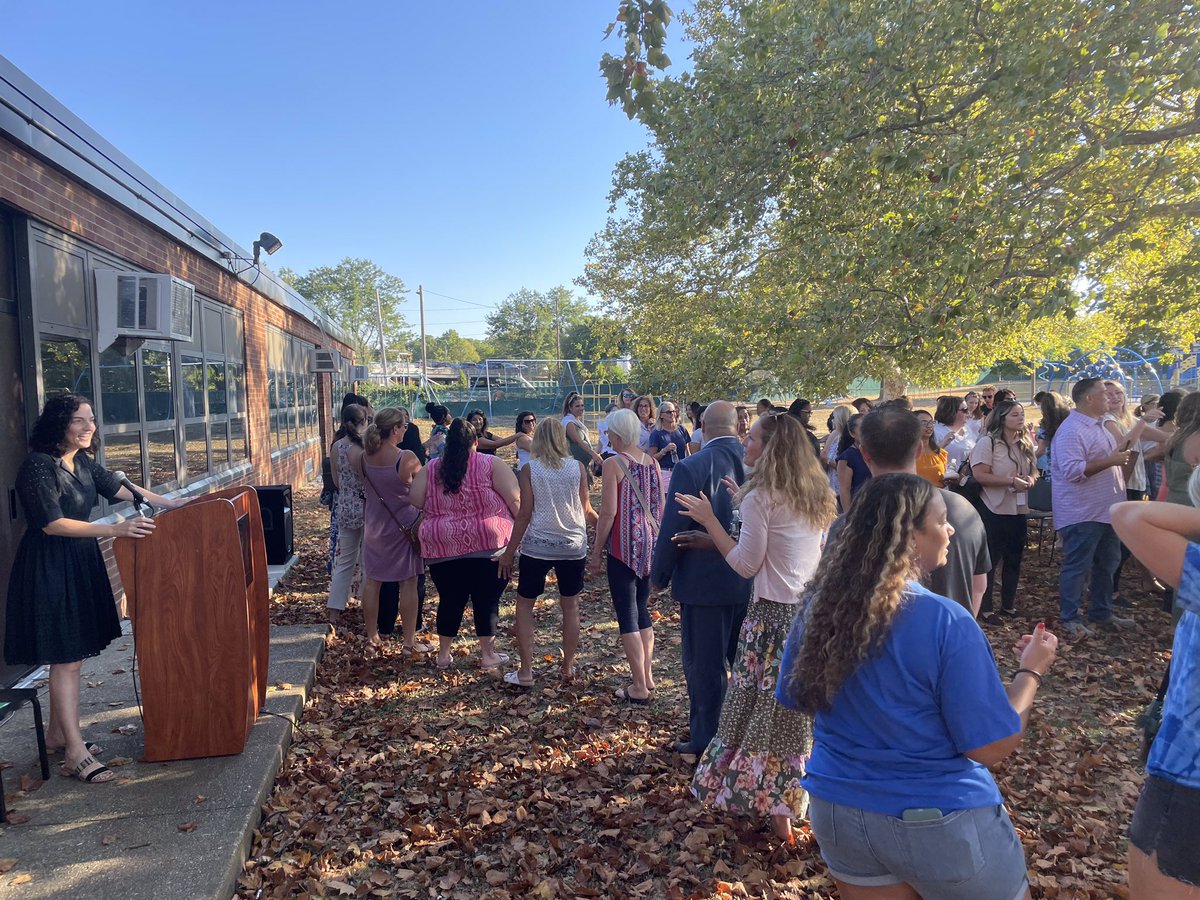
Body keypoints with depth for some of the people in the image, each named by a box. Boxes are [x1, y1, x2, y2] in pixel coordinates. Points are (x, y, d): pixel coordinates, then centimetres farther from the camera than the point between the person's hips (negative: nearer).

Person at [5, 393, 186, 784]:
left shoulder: (84, 463, 7)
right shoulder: (39, 466, -17)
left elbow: (125, 490, 13)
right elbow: (52, 523, -23)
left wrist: (181, 506, 10)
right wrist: (115, 530, -31)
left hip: (81, 562, 8)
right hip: (50, 568, -8)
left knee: (72, 655, 15)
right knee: (66, 659, -6)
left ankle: (57, 733, 29)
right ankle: (75, 752, 0)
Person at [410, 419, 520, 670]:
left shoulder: (431, 468, 4)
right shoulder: (491, 464, -3)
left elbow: (415, 501, 2)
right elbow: (515, 501, -8)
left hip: (443, 546, 3)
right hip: (488, 545, -2)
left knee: (450, 600, 15)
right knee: (487, 599, 9)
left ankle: (443, 654, 24)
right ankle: (487, 655, 16)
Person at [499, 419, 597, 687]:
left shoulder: (529, 469, -5)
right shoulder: (578, 468, 0)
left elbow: (525, 513, -7)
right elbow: (587, 511, 3)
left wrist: (509, 551, 1)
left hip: (537, 546, -2)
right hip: (573, 545, 2)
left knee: (524, 605, 11)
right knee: (571, 606, 15)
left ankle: (525, 673, 11)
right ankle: (568, 667, 24)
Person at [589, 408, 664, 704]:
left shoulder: (613, 463, -13)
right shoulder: (652, 462, 6)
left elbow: (608, 513, -15)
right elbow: (660, 507, 10)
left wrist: (596, 552, -7)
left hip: (623, 546, -7)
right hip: (649, 545, 7)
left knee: (627, 616, 1)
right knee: (642, 609, 20)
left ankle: (639, 688, 6)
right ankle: (647, 675, 28)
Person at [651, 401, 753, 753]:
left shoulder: (691, 468, -19)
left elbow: (673, 529, -15)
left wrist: (660, 575, -2)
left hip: (706, 582, -5)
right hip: (751, 581, 5)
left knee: (705, 667, 10)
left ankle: (706, 741, 22)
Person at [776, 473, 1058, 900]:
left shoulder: (819, 604, -8)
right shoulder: (946, 623, -22)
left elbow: (793, 697, 5)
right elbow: (992, 746, -16)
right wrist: (1032, 670, -2)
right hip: (939, 824, -4)